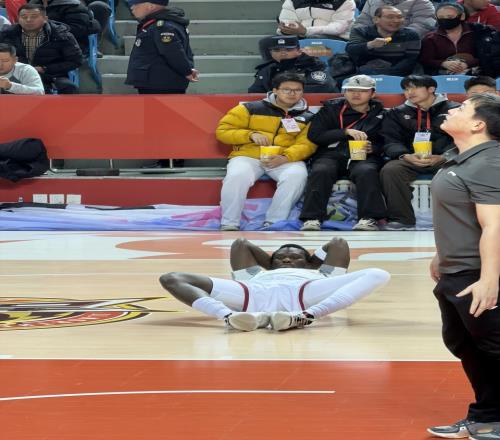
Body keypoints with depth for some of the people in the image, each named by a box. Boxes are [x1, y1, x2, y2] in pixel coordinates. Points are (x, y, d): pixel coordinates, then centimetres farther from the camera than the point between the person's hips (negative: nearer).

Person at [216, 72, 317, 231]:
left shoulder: (307, 118, 12)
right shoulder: (251, 109, 7)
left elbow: (306, 144, -2)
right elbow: (222, 131, 6)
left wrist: (284, 158, -22)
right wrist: (251, 135, -11)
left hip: (287, 160, 1)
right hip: (248, 156, -1)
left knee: (297, 175, -31)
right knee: (237, 176, -33)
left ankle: (273, 224, -25)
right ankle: (229, 225, -22)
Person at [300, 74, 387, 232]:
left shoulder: (379, 113, 14)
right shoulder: (331, 109, 13)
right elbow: (314, 135, 0)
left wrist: (373, 148, -10)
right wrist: (346, 132, -11)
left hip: (364, 157, 0)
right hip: (331, 155, 0)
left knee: (366, 171, -35)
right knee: (320, 171, -32)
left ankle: (368, 219, -38)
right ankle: (312, 219, -35)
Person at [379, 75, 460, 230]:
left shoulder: (453, 110, 8)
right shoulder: (396, 113, 18)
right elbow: (391, 141, 8)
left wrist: (442, 157, -20)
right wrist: (406, 156, -15)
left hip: (444, 159, -2)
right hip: (409, 159, 2)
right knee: (390, 170, -30)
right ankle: (402, 218, -24)